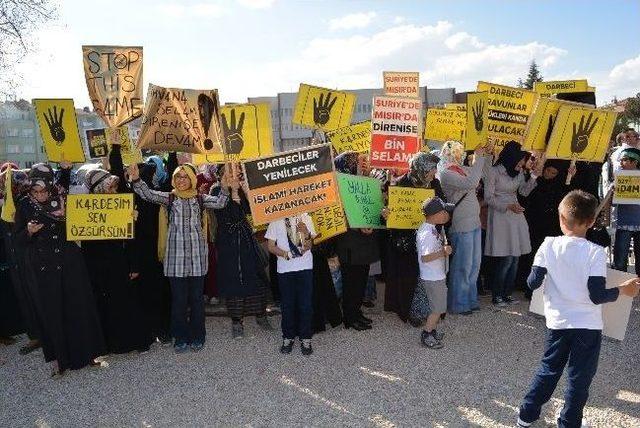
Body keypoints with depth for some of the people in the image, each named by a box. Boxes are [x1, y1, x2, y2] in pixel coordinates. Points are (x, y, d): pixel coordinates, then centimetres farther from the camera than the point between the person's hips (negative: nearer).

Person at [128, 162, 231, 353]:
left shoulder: (200, 198, 7)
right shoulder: (169, 198, 6)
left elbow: (219, 203, -8)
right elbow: (148, 194, -8)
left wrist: (225, 188, -24)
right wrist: (136, 180, -24)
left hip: (197, 254, 0)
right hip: (176, 255, 0)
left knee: (197, 297, 8)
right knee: (178, 298, 5)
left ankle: (197, 337, 21)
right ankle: (181, 338, 19)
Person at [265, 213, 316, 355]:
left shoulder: (305, 218, 4)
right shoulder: (276, 220, 2)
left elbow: (309, 245, -1)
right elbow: (271, 246, 1)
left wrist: (306, 233, -22)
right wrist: (287, 254, -14)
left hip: (305, 267, 1)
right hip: (285, 268, 0)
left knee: (306, 304, 2)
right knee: (287, 304, 7)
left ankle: (305, 338, 14)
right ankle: (288, 338, 21)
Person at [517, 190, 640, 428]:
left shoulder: (549, 246, -10)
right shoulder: (595, 252, -16)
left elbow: (533, 282, -9)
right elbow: (597, 296, -17)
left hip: (558, 323, 3)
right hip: (588, 326, -3)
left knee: (548, 370, 19)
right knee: (579, 379, 13)